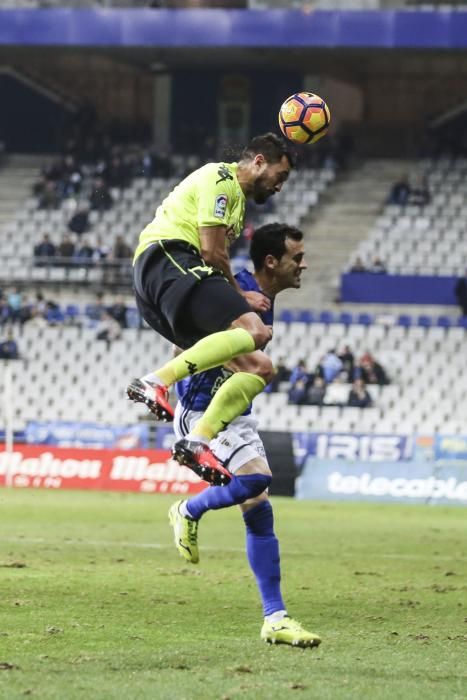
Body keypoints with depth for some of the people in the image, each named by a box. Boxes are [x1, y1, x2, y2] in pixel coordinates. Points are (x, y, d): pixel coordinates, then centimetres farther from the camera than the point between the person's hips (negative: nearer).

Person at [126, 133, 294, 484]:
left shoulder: (238, 198, 31)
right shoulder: (221, 178, 0)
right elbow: (211, 250, -8)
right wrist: (239, 295, 4)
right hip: (166, 259, -10)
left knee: (259, 367, -2)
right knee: (253, 330, -30)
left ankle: (197, 441, -16)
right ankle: (158, 380, -37)